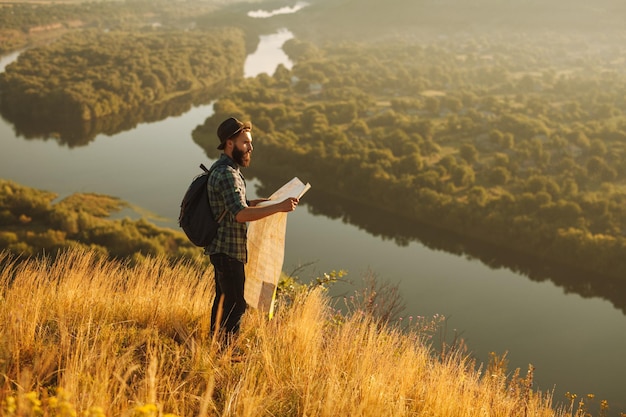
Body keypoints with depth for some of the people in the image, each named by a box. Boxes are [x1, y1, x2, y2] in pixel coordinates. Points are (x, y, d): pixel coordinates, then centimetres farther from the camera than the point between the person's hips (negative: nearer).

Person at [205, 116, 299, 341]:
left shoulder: (223, 168, 12)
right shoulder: (227, 173, -21)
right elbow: (240, 214, -32)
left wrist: (252, 203, 12)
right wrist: (279, 207, -34)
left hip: (222, 248, 11)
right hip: (228, 251, -11)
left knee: (223, 301, 19)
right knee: (235, 305, -5)